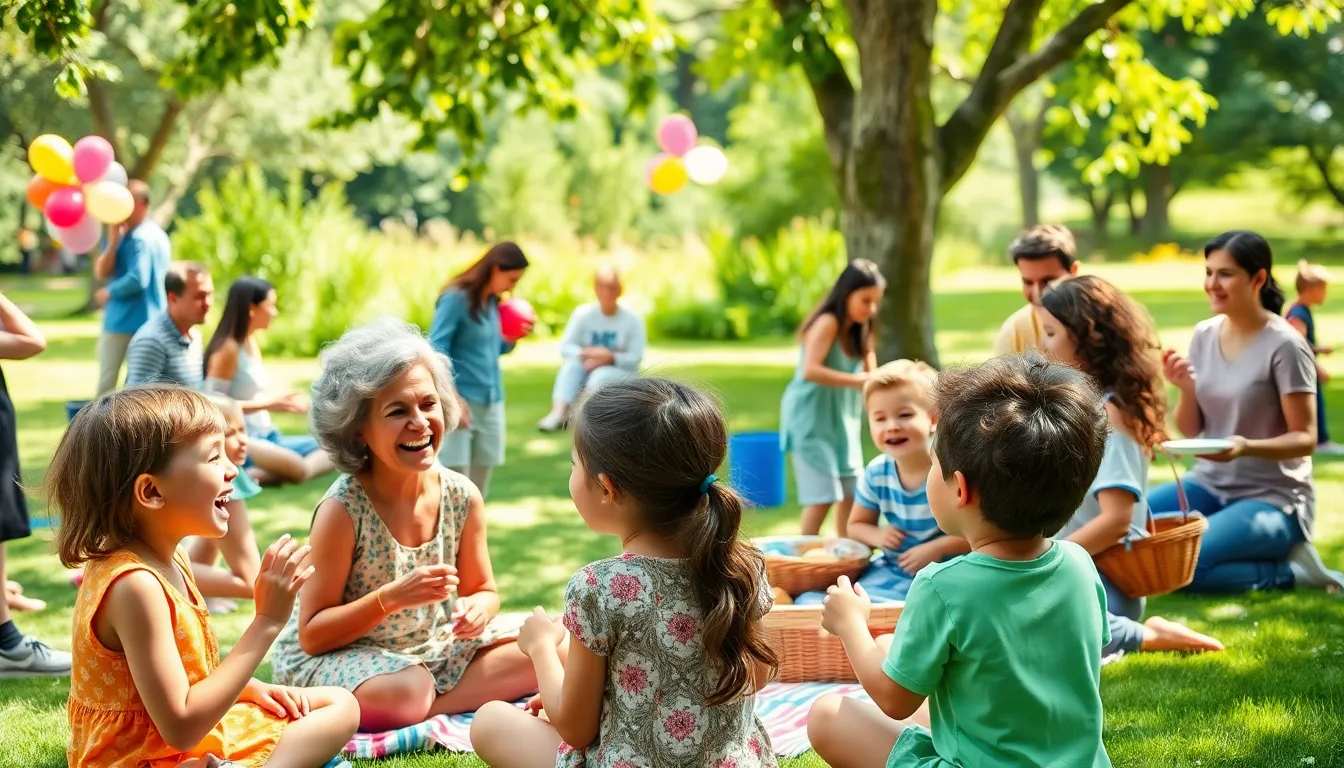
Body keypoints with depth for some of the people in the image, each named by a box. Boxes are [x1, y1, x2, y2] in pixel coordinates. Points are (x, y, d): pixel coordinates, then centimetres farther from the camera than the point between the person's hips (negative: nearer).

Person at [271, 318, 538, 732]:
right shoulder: (342, 511, -21)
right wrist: (392, 597, -31)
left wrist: (478, 608, -17)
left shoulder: (463, 497, -7)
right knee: (404, 694, -38)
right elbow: (312, 634, -18)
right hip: (337, 658, -6)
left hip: (436, 646, 6)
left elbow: (483, 589, 8)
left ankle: (428, 706, -10)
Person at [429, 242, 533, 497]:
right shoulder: (456, 298, -12)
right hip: (461, 400, -7)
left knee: (478, 488, 9)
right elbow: (436, 350, -16)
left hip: (491, 402, 8)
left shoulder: (492, 302, 10)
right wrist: (453, 397, -23)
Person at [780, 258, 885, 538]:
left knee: (852, 493, 10)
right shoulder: (827, 323, -17)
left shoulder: (860, 330, 11)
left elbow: (870, 375, 8)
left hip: (842, 420, 9)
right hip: (812, 419, -9)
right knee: (823, 496, -12)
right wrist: (858, 381, -31)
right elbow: (809, 370, -29)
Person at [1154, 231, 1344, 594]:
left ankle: (1290, 569, -4)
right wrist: (1185, 388, -14)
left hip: (1273, 497, -7)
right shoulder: (1204, 335, 3)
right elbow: (1190, 430, 7)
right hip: (1209, 484, 7)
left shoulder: (1284, 346, -15)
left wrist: (1247, 447, -32)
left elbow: (1305, 439, -14)